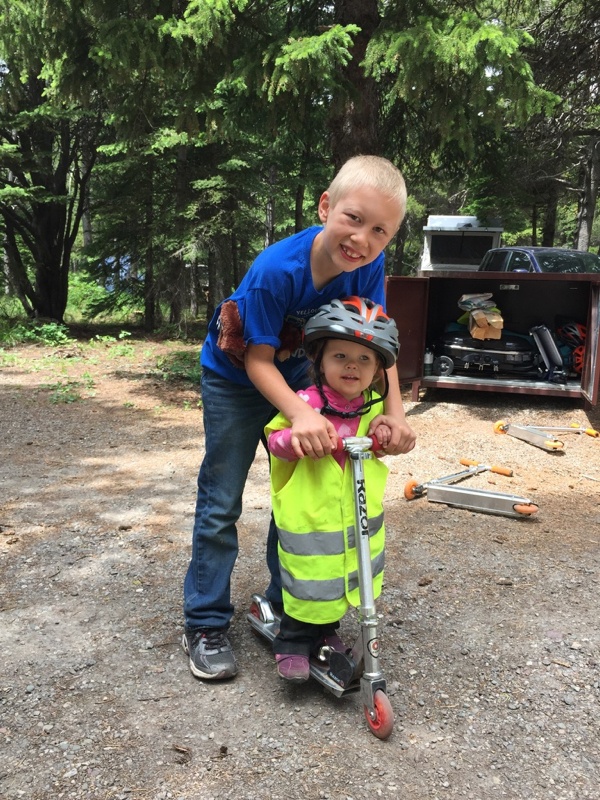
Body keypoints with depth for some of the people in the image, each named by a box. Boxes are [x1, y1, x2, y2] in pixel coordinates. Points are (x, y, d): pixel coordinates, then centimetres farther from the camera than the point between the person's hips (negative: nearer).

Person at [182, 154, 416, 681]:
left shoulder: (368, 265, -21)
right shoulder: (276, 270, -36)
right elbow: (258, 360, -29)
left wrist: (394, 411, -27)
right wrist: (300, 415, -44)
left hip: (297, 377, 5)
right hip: (234, 379, -5)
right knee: (221, 503, -1)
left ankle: (286, 603, 28)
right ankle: (206, 625, 12)